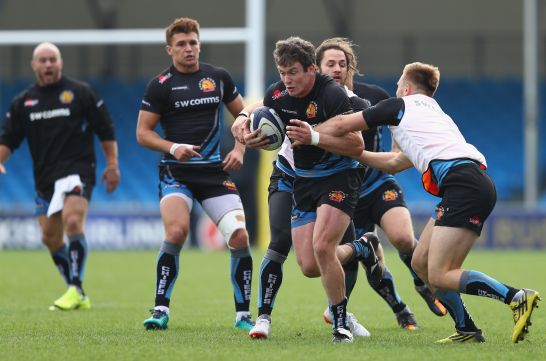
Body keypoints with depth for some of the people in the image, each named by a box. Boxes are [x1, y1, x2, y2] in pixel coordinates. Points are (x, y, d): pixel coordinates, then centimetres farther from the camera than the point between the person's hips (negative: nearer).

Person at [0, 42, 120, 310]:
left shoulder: (80, 93, 0)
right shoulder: (22, 102, 10)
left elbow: (106, 131, 3)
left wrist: (112, 165, 0)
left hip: (76, 170, -6)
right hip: (44, 178, 6)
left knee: (72, 221, -26)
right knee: (50, 237, 7)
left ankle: (76, 288, -24)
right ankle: (78, 296, 19)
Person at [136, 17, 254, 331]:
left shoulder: (219, 77, 8)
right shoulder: (161, 85, -2)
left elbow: (242, 114, 20)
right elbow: (143, 132, 0)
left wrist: (240, 149, 4)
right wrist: (173, 148, -16)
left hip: (215, 170, 3)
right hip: (176, 172, -3)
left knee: (240, 237, -10)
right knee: (177, 231, -26)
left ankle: (243, 315, 4)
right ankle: (161, 310, -15)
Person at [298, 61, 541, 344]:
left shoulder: (400, 105, 12)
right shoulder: (435, 113, 34)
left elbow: (341, 124, 16)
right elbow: (395, 164, 43)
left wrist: (309, 136, 32)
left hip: (462, 181, -8)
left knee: (439, 276, -13)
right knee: (421, 263, 13)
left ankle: (518, 298, -21)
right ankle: (466, 330, 11)